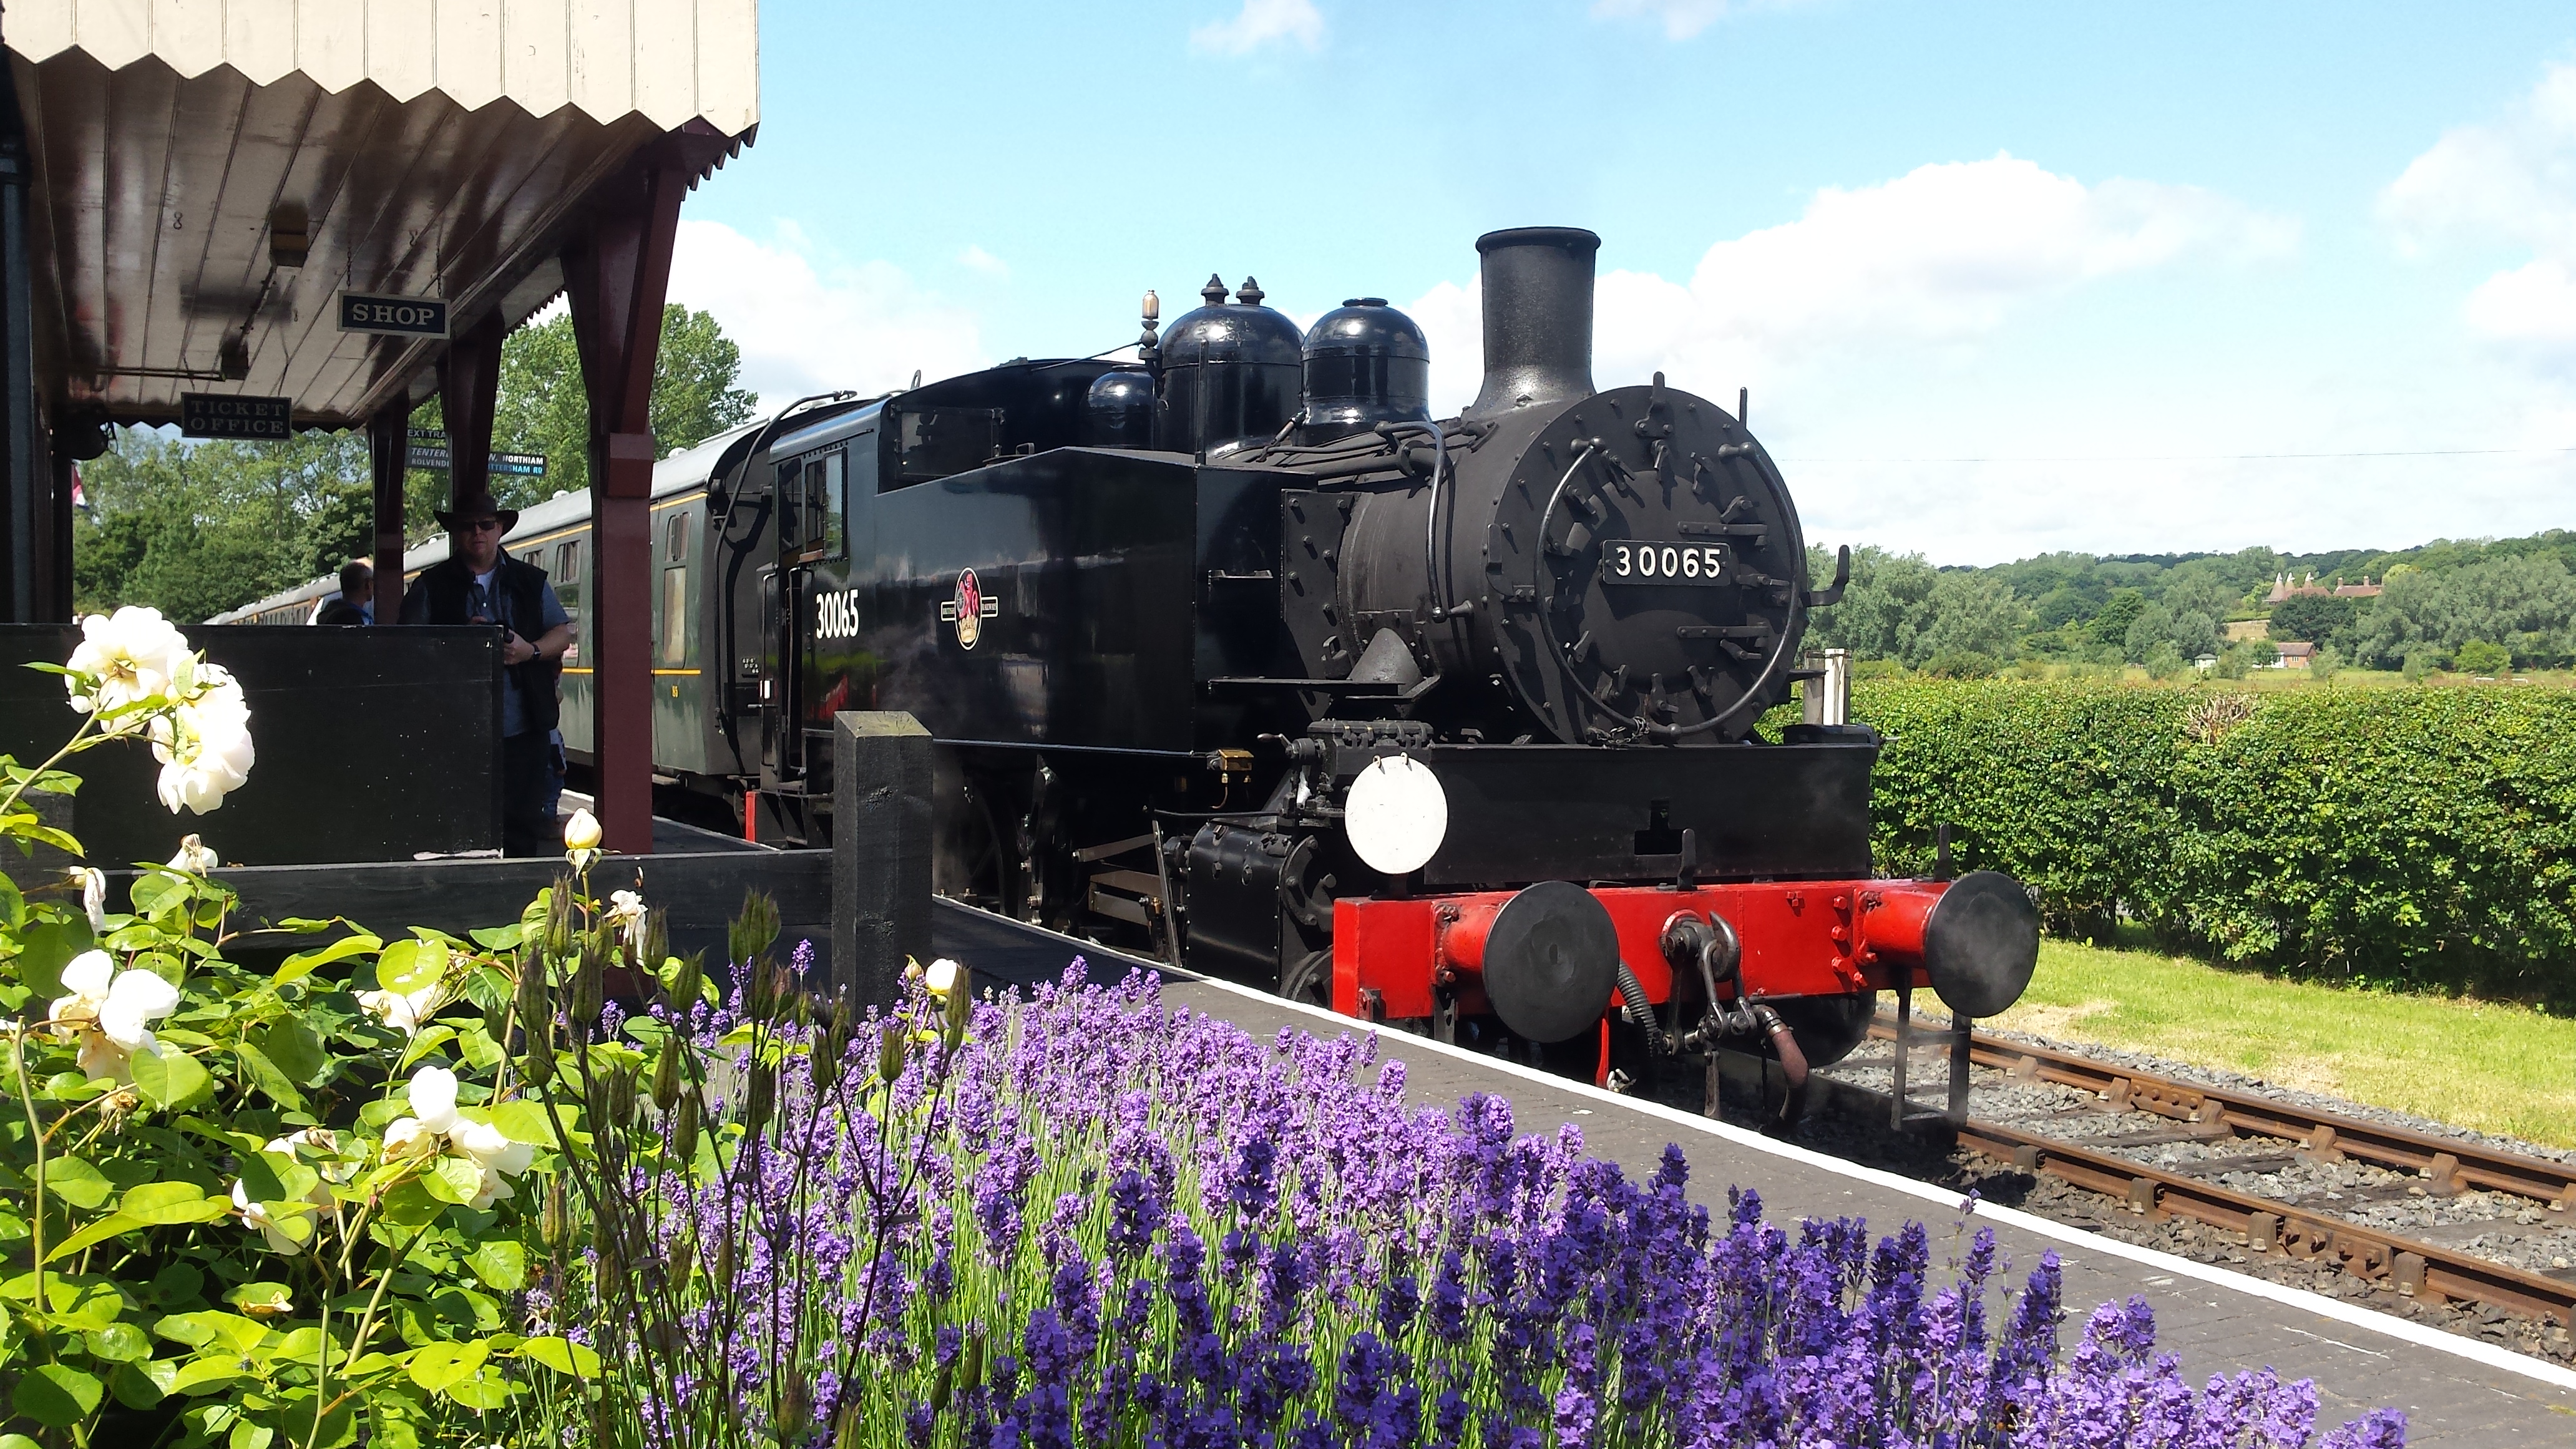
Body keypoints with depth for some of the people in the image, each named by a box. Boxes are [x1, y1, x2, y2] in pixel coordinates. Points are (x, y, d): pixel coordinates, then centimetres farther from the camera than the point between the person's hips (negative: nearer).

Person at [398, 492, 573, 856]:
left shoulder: (531, 581, 13)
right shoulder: (431, 586, 7)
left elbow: (562, 634, 10)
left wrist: (530, 650, -10)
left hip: (524, 731, 2)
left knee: (523, 825, 3)